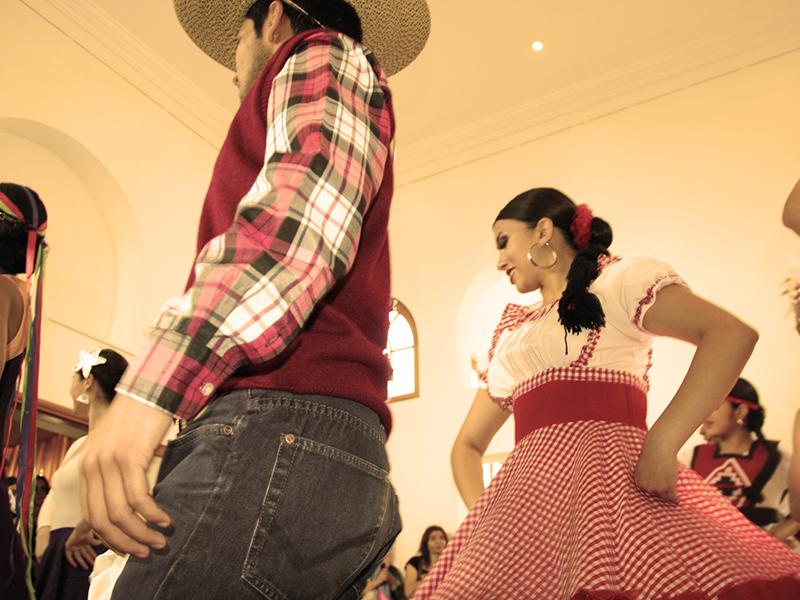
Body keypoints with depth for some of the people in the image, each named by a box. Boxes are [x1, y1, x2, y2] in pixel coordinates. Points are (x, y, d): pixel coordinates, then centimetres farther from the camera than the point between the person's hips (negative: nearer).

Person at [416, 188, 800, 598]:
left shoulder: (622, 280, 8)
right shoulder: (509, 337, 26)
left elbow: (732, 333, -7)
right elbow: (468, 444, 26)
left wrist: (662, 444, -18)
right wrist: (481, 513, 5)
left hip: (614, 469, -5)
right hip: (529, 488, 5)